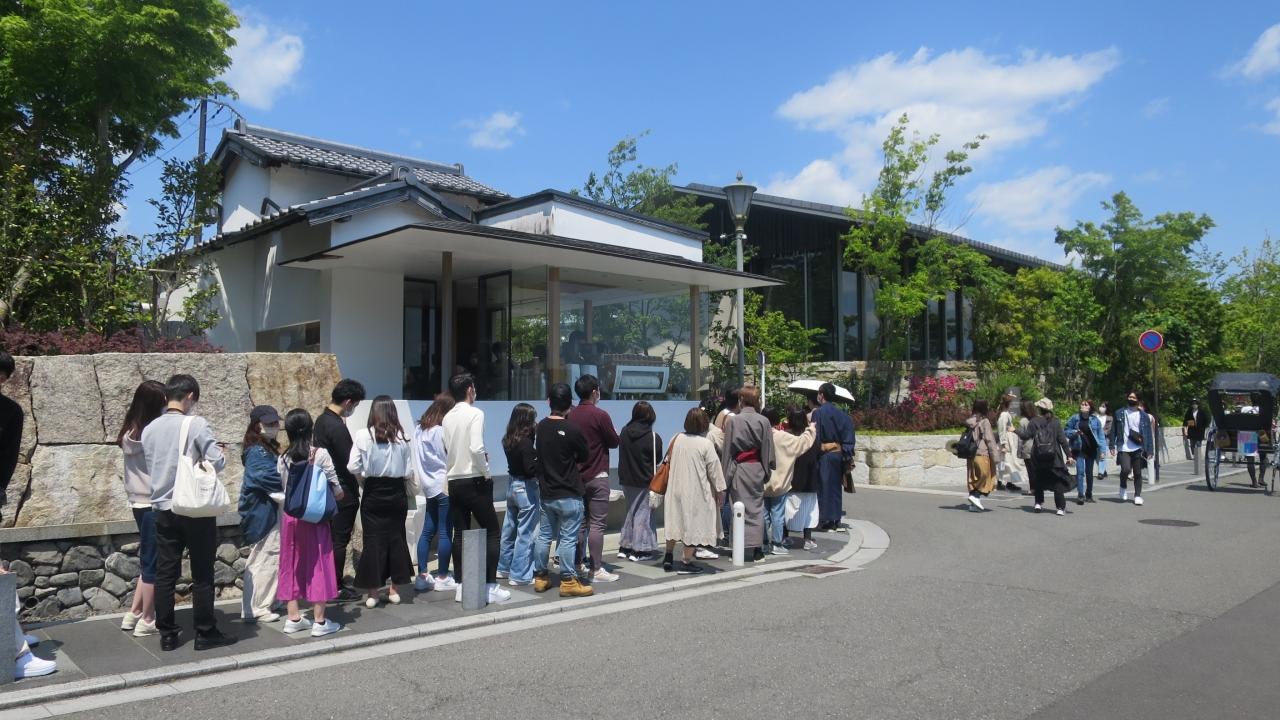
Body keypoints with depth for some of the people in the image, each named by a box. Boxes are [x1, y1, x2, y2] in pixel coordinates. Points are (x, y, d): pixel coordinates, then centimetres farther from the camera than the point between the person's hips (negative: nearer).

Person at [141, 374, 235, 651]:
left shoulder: (149, 429, 5)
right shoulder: (196, 424, -13)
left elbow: (150, 466, 11)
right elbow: (218, 462, -16)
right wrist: (216, 454, 5)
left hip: (163, 509, 5)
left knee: (165, 574, 10)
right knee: (202, 575, 4)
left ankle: (167, 635, 16)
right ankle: (205, 633, 11)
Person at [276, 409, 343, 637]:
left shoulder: (283, 459, 1)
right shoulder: (320, 454, -11)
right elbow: (336, 491, -8)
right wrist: (338, 494, 13)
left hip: (290, 517, 4)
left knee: (292, 564, 13)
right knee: (318, 565, 3)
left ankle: (293, 618, 20)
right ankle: (319, 621, 7)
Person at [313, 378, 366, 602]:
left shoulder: (321, 420, 9)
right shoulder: (337, 427, -21)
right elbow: (349, 464, -18)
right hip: (343, 493, -9)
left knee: (333, 539, 15)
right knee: (340, 540, 0)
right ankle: (336, 588, 8)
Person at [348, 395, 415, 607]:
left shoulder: (363, 436, -10)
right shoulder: (402, 437, -7)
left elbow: (352, 467, -11)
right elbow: (409, 471, -4)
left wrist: (365, 475, 9)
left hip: (373, 494, -1)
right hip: (397, 493, 1)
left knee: (373, 539, 6)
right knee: (396, 537, 12)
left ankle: (372, 591, 10)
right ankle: (394, 589, 20)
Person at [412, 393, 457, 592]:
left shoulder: (419, 430, 8)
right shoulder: (443, 431, -15)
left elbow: (418, 458, 12)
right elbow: (451, 459, -11)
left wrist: (422, 481, 16)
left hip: (428, 486, 8)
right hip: (445, 486, -8)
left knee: (427, 531, 11)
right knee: (445, 532, 0)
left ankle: (422, 576, 14)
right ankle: (442, 578, 6)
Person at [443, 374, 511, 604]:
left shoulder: (447, 417, 7)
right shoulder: (475, 414, -12)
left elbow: (446, 449, 7)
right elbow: (476, 448, -22)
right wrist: (486, 472, -11)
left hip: (454, 481, 7)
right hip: (474, 481, -7)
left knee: (460, 534, 11)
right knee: (492, 532, 2)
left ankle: (461, 586, 15)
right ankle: (490, 586, 1)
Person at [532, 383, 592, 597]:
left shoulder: (540, 427, 1)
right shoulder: (571, 430, -16)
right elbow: (583, 459, -2)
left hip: (546, 493, 6)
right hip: (569, 494, -6)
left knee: (544, 535, 14)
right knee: (568, 538, 0)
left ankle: (540, 577, 22)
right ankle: (568, 581, 5)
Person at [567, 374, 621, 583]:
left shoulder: (571, 415, 4)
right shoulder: (600, 415, -14)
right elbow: (614, 442, -5)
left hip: (576, 475, 6)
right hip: (597, 476, -6)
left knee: (580, 523, 13)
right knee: (597, 524, -2)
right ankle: (596, 569, -1)